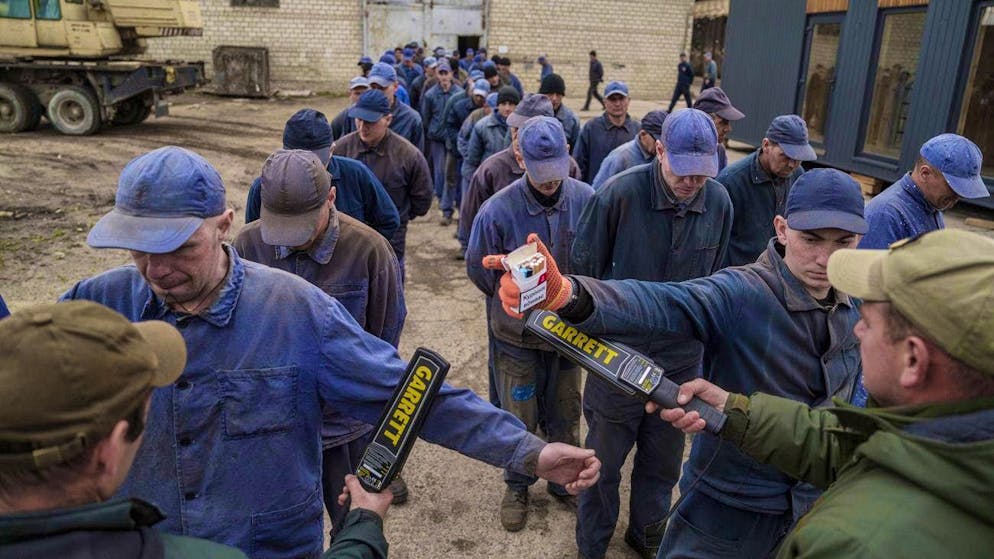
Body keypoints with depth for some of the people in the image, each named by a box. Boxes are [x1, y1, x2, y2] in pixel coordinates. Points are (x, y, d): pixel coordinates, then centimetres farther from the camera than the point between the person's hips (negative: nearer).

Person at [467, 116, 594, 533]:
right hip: (518, 335, -2)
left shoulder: (586, 199, -15)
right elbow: (479, 269, -7)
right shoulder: (498, 210, -22)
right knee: (519, 419, 15)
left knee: (565, 416, 20)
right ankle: (517, 487, 38)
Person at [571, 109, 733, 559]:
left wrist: (698, 336, 13)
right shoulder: (619, 193, -20)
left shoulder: (719, 202, -6)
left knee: (663, 461, 21)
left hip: (681, 357, 4)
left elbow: (713, 281, 8)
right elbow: (583, 268, -9)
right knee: (604, 459, 14)